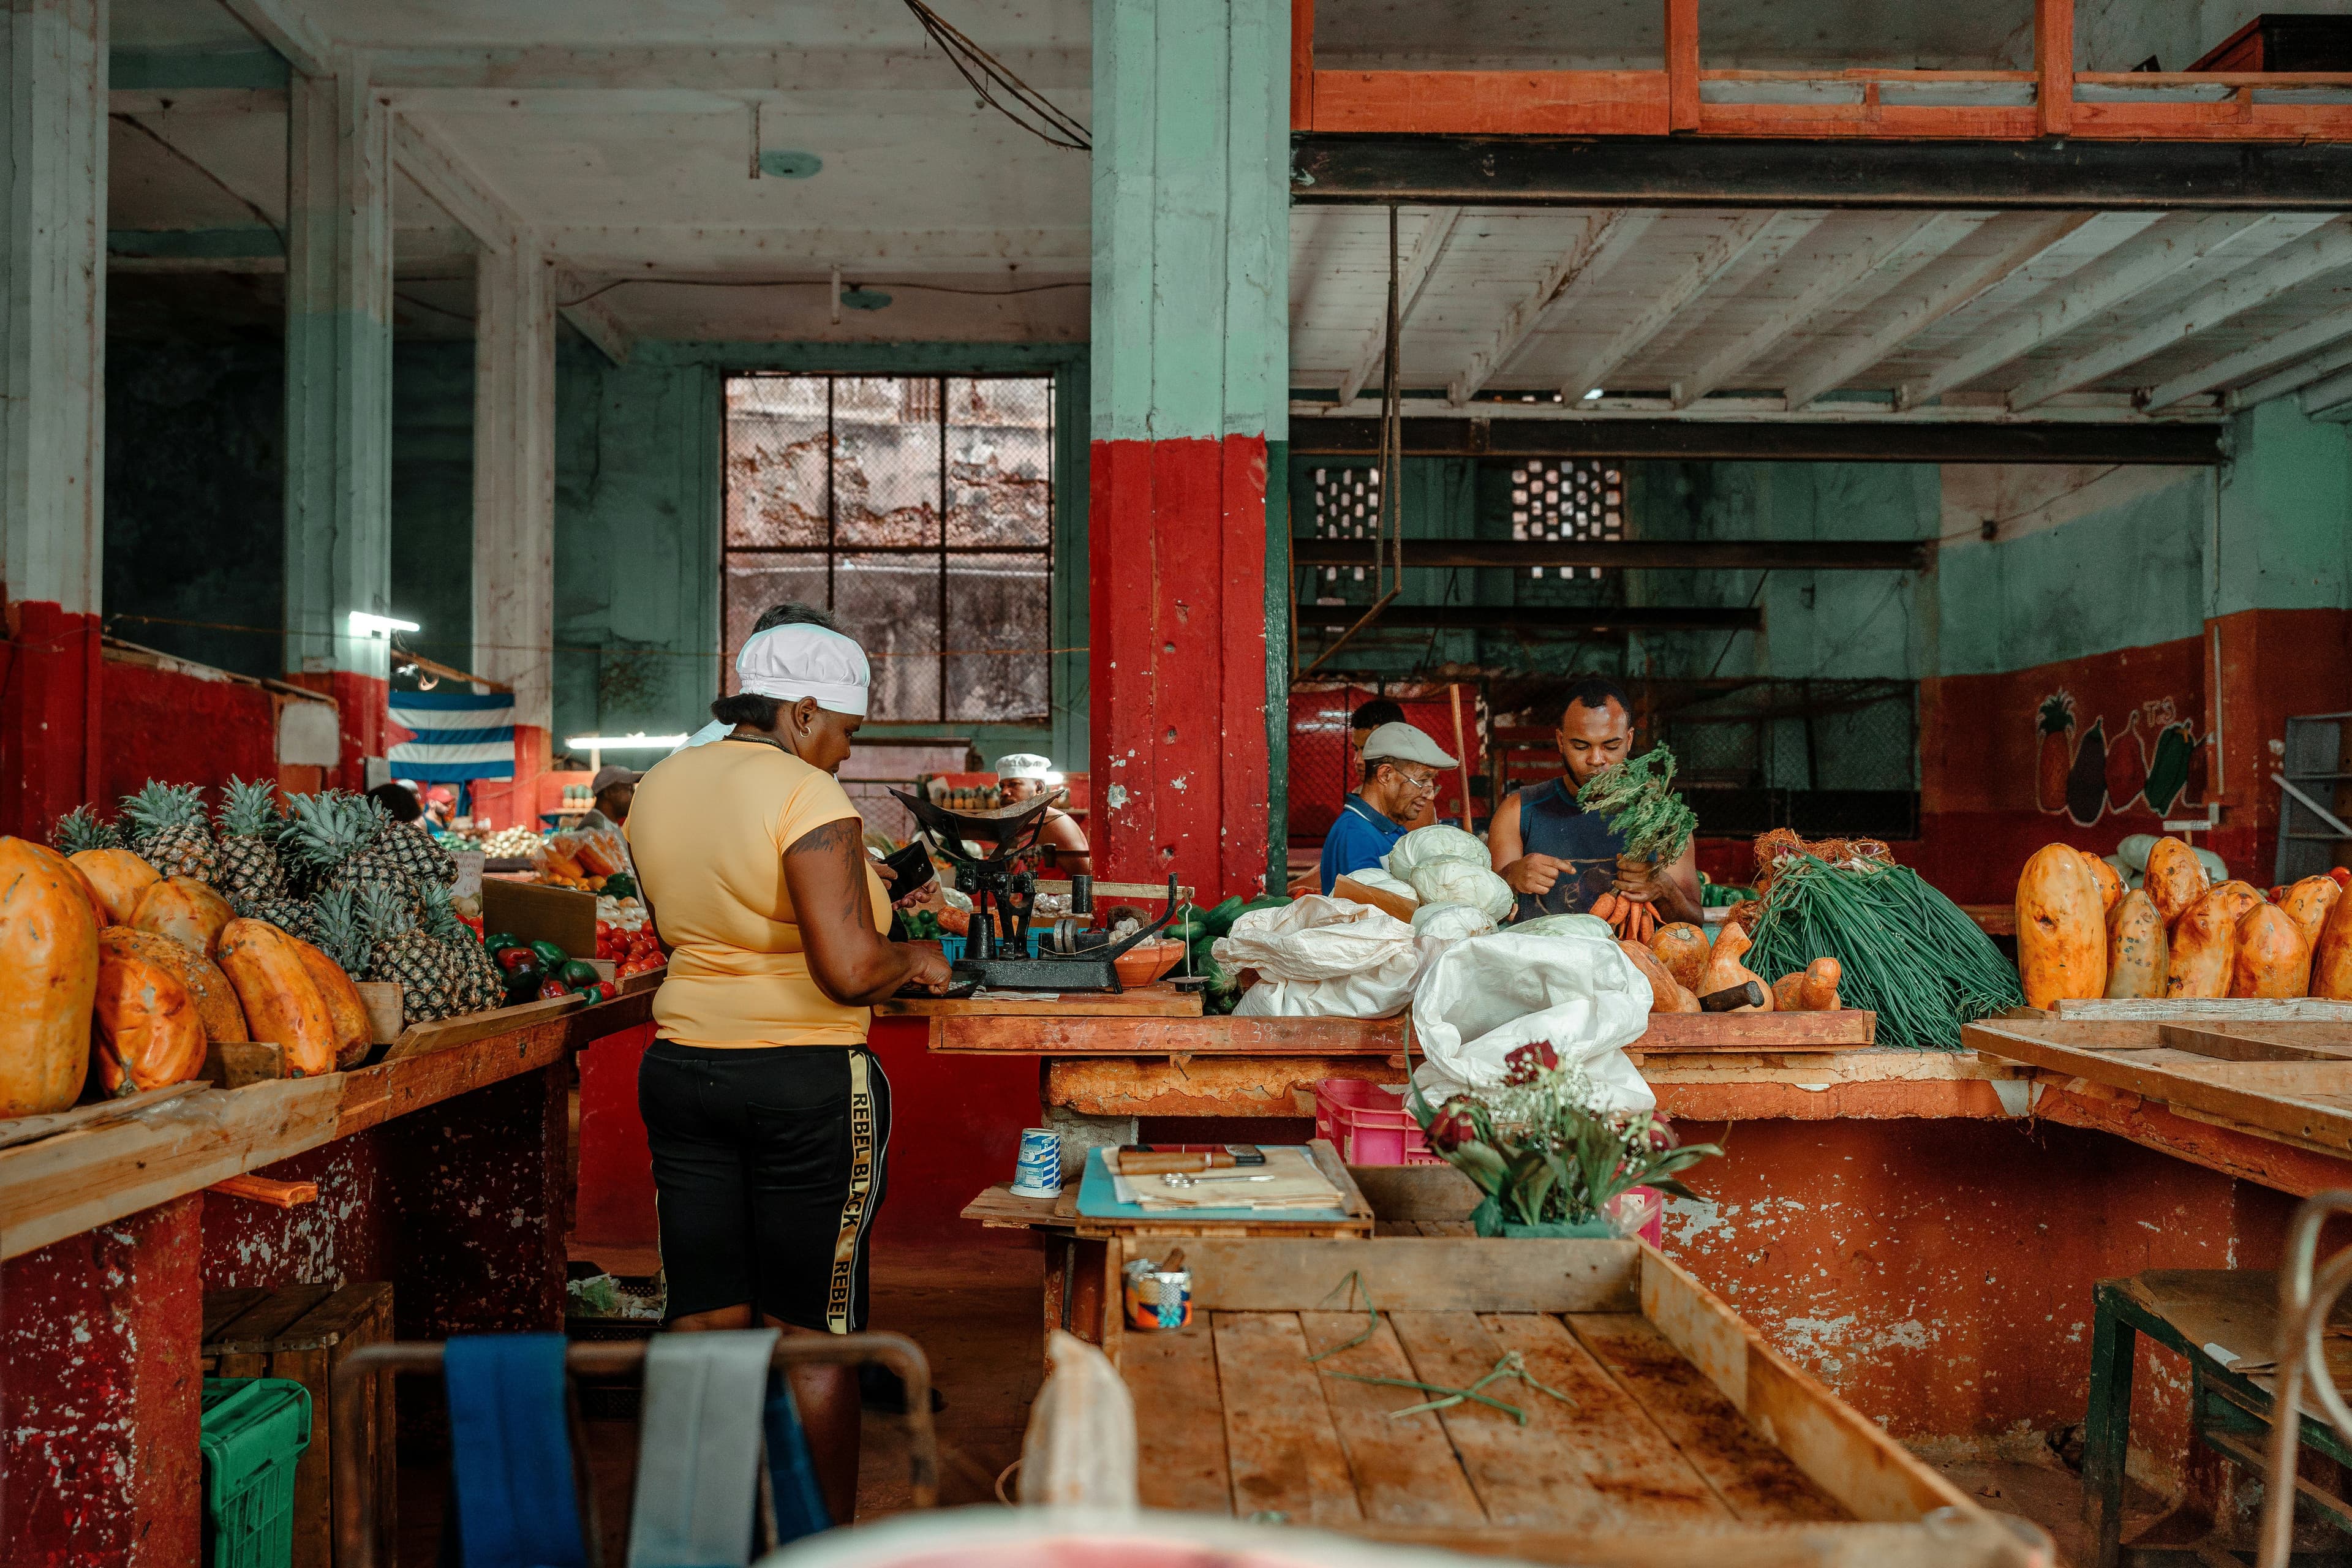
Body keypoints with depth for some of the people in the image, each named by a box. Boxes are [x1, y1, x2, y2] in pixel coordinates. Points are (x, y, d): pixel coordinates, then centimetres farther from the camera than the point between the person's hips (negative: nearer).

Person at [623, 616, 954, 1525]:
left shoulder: (659, 787, 9)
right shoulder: (805, 795, -15)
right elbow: (849, 969, -21)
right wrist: (914, 962, -3)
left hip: (681, 1070, 7)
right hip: (807, 1083, -6)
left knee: (704, 1321, 12)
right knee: (812, 1335, 5)